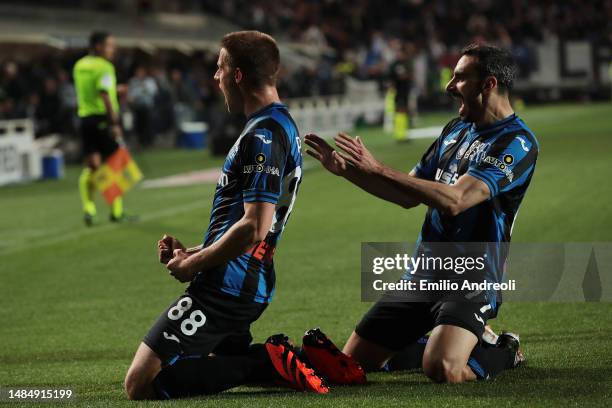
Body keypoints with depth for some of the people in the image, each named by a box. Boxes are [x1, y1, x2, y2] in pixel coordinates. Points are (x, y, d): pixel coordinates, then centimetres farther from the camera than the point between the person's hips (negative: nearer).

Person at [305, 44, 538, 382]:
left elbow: (454, 200, -27)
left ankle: (506, 352, 3)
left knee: (442, 370, -30)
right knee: (353, 361, 5)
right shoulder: (455, 129, 13)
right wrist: (345, 169, 8)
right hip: (423, 274, 8)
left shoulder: (517, 142, -15)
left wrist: (376, 169, -24)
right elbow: (408, 196, 19)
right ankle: (455, 340, 25)